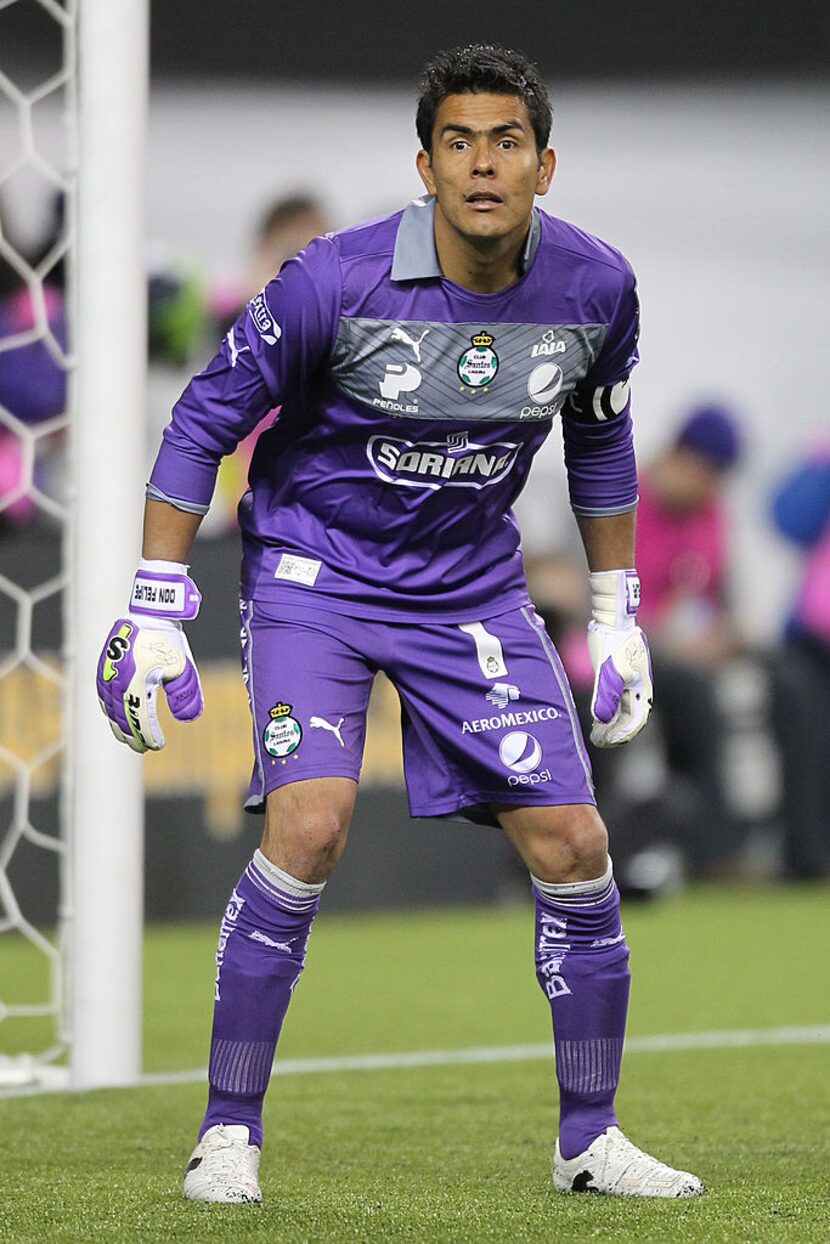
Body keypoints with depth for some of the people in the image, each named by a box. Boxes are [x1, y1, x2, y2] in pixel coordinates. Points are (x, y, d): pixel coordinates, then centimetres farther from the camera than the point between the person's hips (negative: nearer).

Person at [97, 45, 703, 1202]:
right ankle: (228, 1132, -9)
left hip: (471, 586, 4)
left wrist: (618, 617, 11)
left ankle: (589, 1139, 15)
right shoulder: (338, 280, -23)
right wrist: (156, 612, -13)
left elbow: (600, 440, 10)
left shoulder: (596, 287, -10)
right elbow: (204, 419, -11)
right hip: (314, 570, -4)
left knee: (573, 847, -2)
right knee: (310, 826, -23)